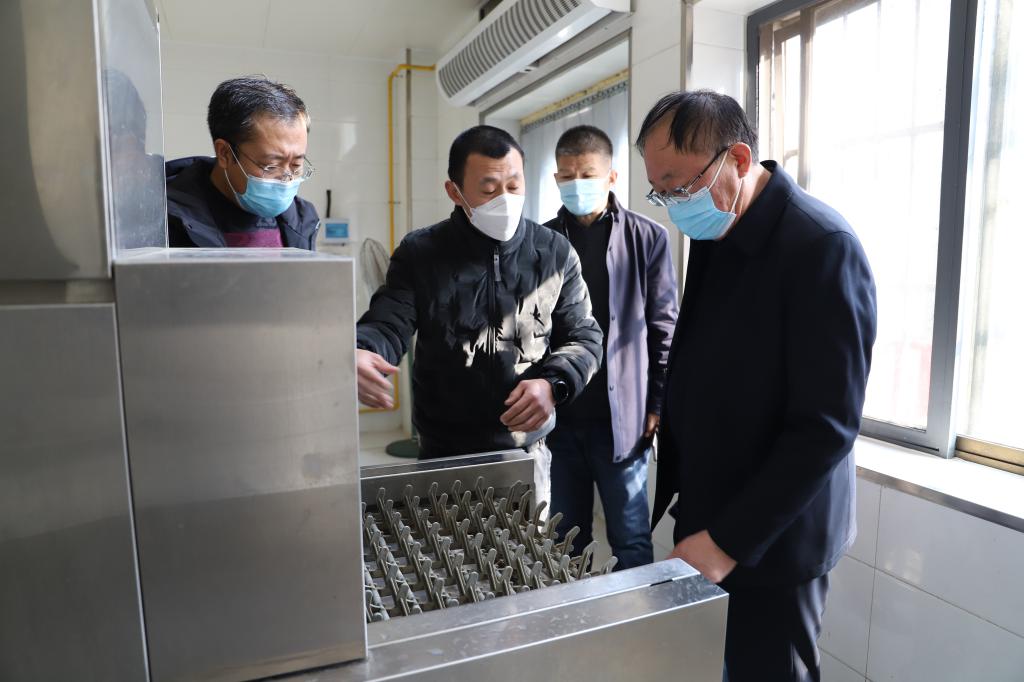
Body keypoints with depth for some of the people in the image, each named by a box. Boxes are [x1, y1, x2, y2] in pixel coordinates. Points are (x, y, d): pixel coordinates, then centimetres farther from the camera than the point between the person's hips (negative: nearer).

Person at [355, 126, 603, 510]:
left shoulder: (555, 253, -1)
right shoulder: (419, 253, -4)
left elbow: (584, 336, 3)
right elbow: (387, 327, -8)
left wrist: (554, 384, -17)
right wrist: (358, 355, -32)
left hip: (528, 450, 1)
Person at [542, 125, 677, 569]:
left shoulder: (647, 238, -1)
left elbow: (664, 329, 0)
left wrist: (657, 406, -3)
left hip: (623, 416, -2)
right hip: (560, 415, 3)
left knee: (631, 541, 10)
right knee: (566, 539, 15)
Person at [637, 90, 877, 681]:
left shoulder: (821, 246, -20)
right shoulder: (713, 236, 4)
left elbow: (827, 428, -22)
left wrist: (732, 539, -20)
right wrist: (673, 489, 12)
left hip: (772, 540, -6)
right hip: (706, 519, 7)